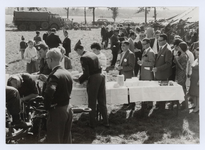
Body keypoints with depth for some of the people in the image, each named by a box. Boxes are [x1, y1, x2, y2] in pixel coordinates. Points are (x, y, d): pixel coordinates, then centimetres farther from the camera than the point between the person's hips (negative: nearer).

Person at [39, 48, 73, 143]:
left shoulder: (54, 75, -21)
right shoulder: (67, 73, 6)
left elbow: (48, 93, -37)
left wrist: (47, 106, -19)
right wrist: (47, 80, 10)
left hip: (57, 112, -8)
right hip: (68, 109, 8)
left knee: (55, 141, 3)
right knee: (66, 139, 18)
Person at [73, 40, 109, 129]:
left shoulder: (83, 58, -14)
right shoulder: (93, 54, 11)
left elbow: (86, 73, -18)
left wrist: (79, 80, -1)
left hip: (93, 79, -8)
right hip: (101, 76, 8)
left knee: (92, 103, 5)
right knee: (102, 102, 14)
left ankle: (92, 124, 11)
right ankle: (106, 122, 19)